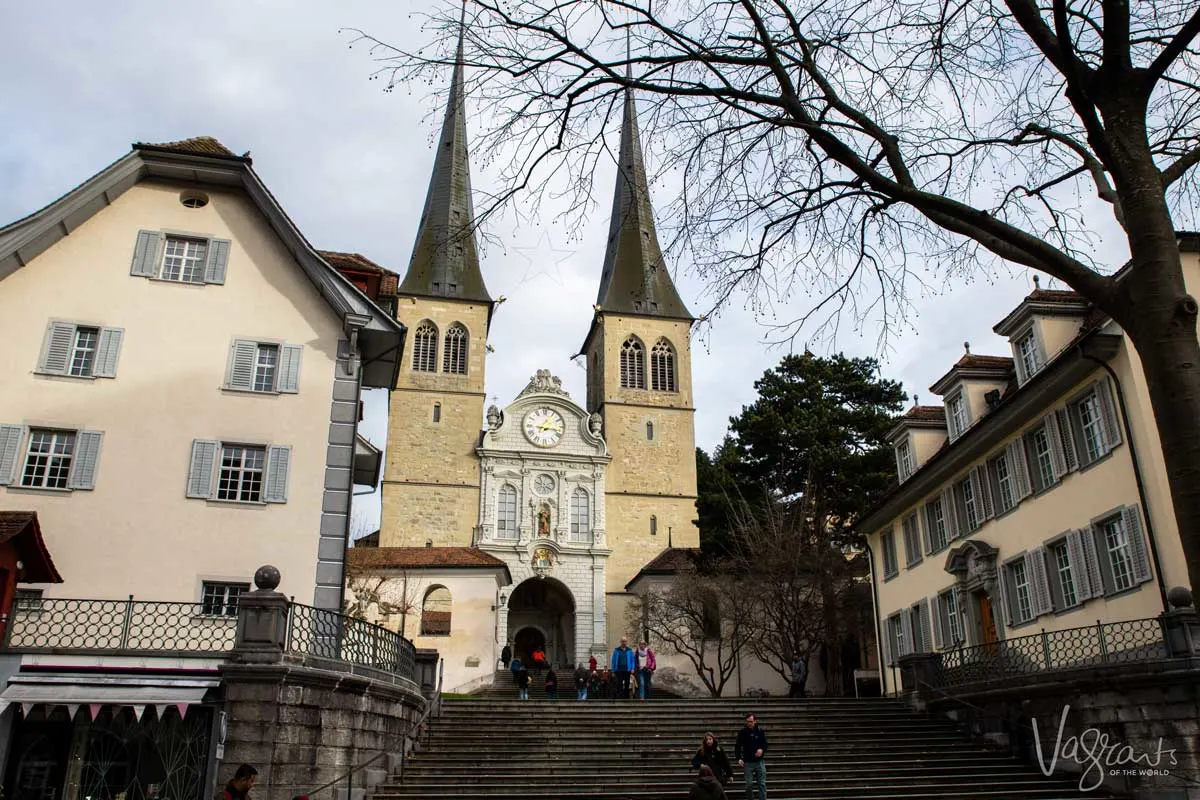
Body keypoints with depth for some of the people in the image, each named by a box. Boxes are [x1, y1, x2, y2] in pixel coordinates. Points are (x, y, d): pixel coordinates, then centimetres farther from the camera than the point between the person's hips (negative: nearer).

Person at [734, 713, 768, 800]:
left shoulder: (760, 731, 2)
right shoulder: (742, 732, -2)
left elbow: (765, 744, 8)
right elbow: (737, 746, 1)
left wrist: (761, 749, -14)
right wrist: (739, 759, -11)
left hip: (760, 761, 1)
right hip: (748, 762, -1)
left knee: (762, 784, 0)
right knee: (749, 784, 1)